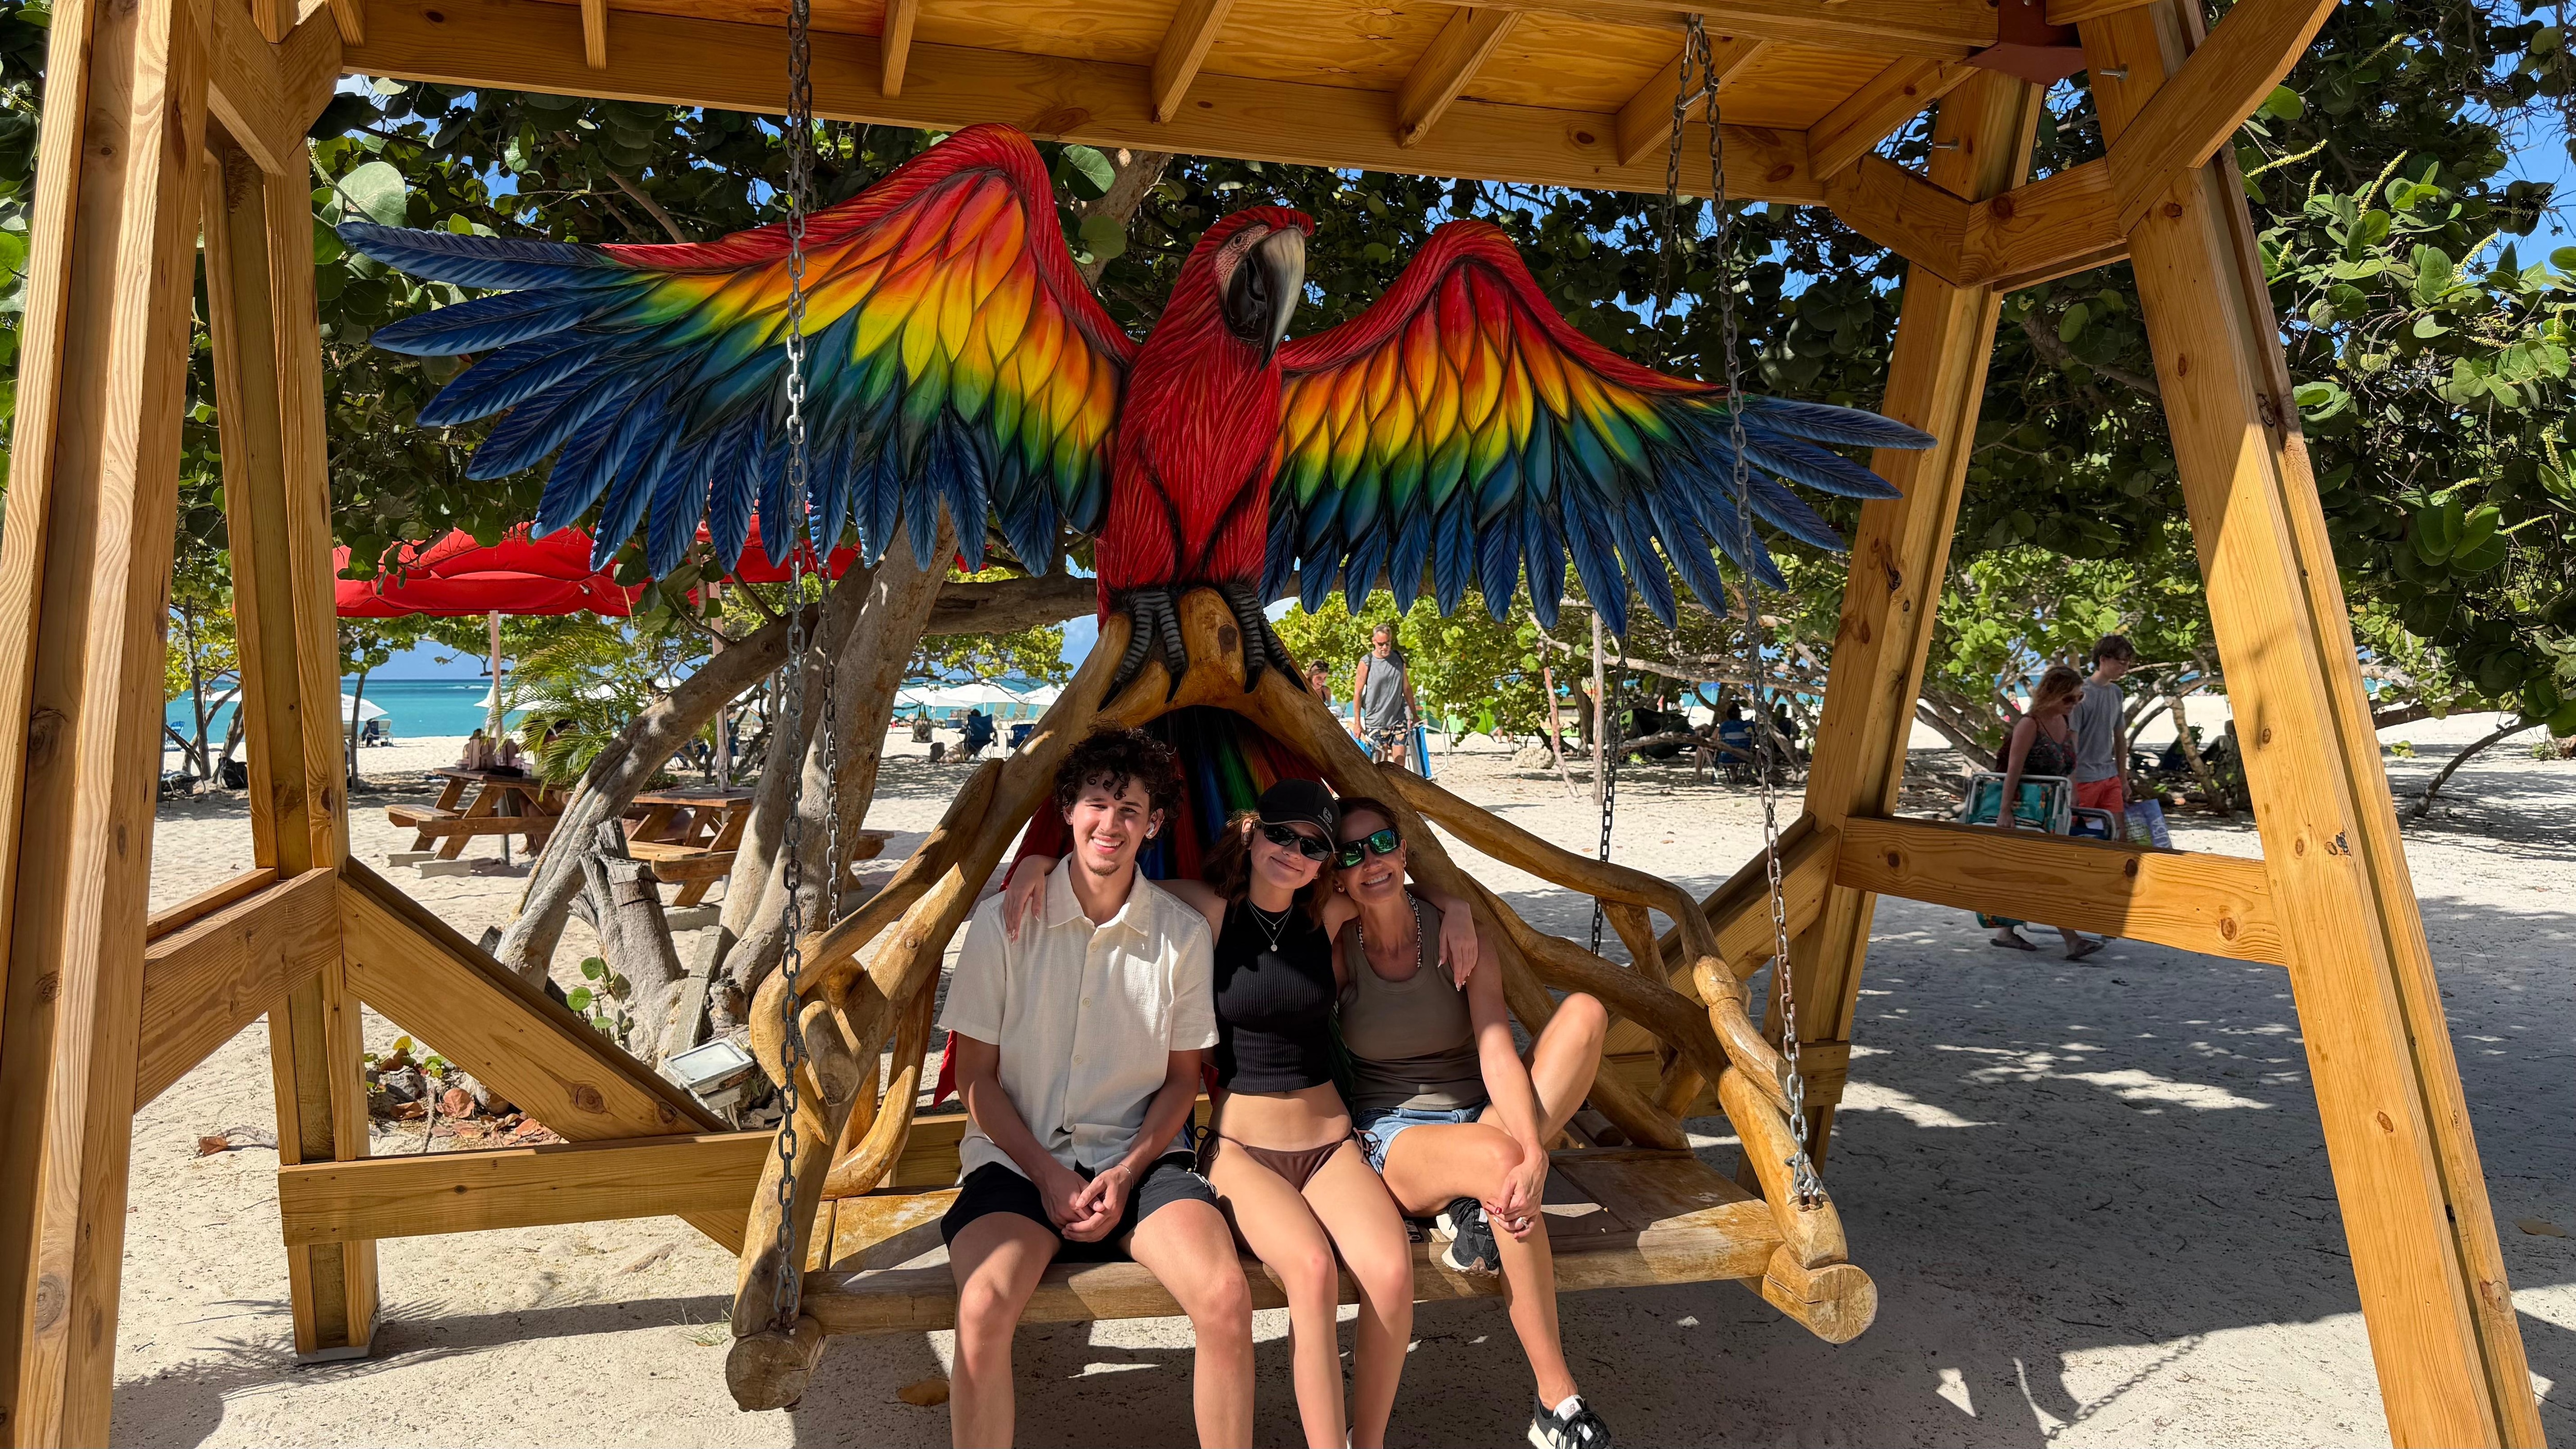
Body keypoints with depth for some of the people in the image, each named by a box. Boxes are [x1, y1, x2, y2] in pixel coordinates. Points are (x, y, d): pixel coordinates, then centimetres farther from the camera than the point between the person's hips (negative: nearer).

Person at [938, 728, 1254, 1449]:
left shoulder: (1182, 932, 1)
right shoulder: (1004, 922, -3)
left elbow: (1183, 1076, 9)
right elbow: (975, 1075, 2)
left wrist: (1127, 1173, -7)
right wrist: (1046, 1175, -9)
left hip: (1139, 1157, 1)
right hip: (1017, 1158, -1)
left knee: (1227, 1299, -25)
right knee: (984, 1308, -30)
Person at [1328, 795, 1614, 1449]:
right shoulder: (1336, 950, -7)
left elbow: (1497, 1052, -14)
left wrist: (1535, 1151, -32)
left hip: (1481, 1119, 3)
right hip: (1393, 1139, -3)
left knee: (1586, 1010, -19)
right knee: (1498, 1158, -37)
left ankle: (1480, 1209, -23)